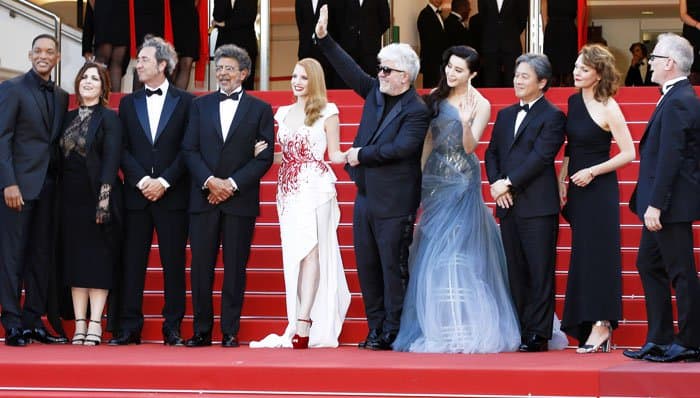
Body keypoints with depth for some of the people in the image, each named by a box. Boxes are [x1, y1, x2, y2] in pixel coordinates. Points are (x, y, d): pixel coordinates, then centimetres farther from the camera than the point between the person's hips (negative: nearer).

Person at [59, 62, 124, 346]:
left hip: (97, 196, -5)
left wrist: (104, 200, -18)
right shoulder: (69, 118, 14)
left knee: (99, 260, -3)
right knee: (75, 259, 5)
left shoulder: (109, 118, -3)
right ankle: (80, 324, 7)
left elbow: (111, 161, -10)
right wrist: (59, 197, 4)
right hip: (71, 198, 6)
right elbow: (62, 158, 12)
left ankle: (95, 324, -3)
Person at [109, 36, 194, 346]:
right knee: (132, 262, 1)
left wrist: (164, 181, -11)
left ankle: (173, 329, 5)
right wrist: (142, 181, -8)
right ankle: (129, 328, 4)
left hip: (173, 195, -2)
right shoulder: (128, 103, 13)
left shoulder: (185, 102, 4)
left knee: (174, 263, 0)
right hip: (136, 195, 2)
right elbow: (122, 149, 6)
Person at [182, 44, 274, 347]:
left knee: (235, 268, 0)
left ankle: (230, 332, 5)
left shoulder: (260, 109, 6)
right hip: (204, 197, 2)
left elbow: (264, 157, 0)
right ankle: (201, 331, 8)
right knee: (201, 266, 1)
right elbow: (189, 150, 6)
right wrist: (210, 181, -10)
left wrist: (232, 184, -10)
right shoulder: (201, 106, 12)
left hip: (240, 199, -2)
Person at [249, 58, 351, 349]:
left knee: (309, 250, -14)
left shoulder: (327, 112, 2)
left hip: (316, 186, -5)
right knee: (294, 254, 2)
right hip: (288, 189, 5)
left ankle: (303, 324, -19)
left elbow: (334, 155, 2)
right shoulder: (284, 113, 16)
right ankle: (301, 325, 5)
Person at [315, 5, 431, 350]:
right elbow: (350, 70, 9)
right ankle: (376, 329, 18)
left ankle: (392, 334, 5)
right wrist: (324, 37, 2)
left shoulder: (416, 111, -12)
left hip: (394, 203, -8)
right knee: (367, 266, 10)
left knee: (393, 267, -1)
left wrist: (361, 155, -15)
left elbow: (400, 147, -22)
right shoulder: (375, 91, 9)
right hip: (365, 196, 8)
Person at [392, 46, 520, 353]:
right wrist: (418, 173, 8)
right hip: (435, 179, 5)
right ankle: (437, 326, 11)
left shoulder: (480, 105, -5)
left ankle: (465, 327, -6)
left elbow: (469, 147, -12)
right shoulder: (436, 98, 8)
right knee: (433, 251, 5)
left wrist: (466, 122, -29)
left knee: (459, 250, -10)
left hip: (462, 182, -5)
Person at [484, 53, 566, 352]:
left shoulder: (552, 117, -4)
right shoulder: (505, 115, 19)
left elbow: (540, 157, -13)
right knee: (516, 273, 8)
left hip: (538, 207, -7)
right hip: (508, 205, 7)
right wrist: (495, 184, -2)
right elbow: (492, 152, 16)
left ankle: (538, 335, -1)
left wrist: (508, 182, -14)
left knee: (540, 273, -3)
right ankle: (522, 331, 13)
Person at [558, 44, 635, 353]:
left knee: (598, 253, -7)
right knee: (582, 255, 9)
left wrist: (592, 172, -16)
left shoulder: (608, 108, -12)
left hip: (599, 188, -7)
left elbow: (628, 153, -13)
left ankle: (601, 325, -4)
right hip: (577, 188, 8)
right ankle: (587, 326, 15)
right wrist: (562, 180, 7)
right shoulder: (574, 101, 9)